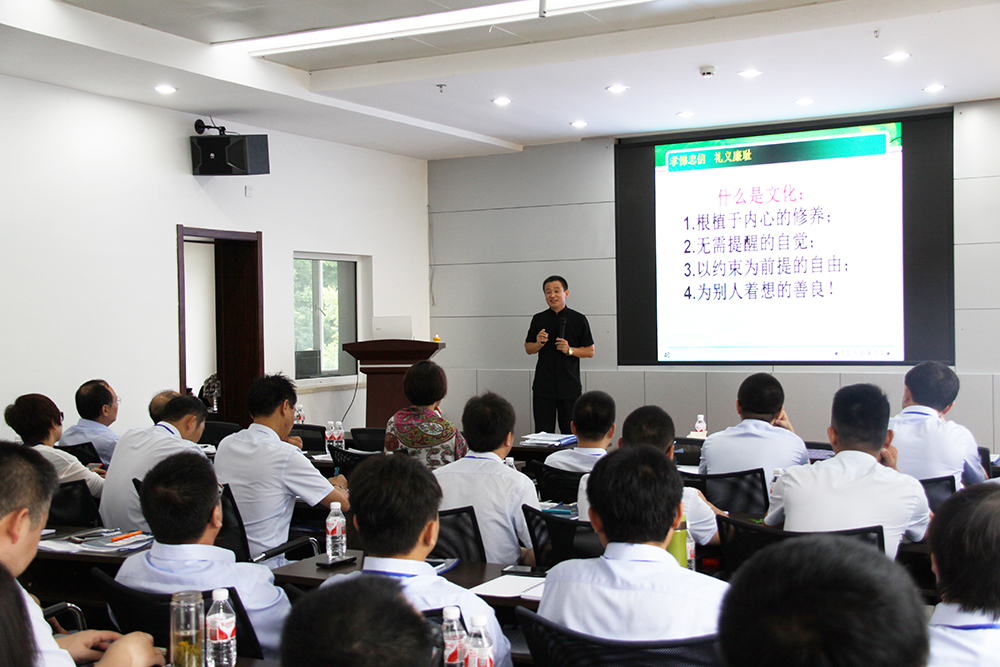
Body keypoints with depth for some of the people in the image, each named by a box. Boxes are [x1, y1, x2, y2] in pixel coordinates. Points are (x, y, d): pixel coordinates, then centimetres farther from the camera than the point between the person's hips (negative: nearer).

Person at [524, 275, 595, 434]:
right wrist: (539, 343, -6)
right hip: (543, 387, 2)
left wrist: (570, 350, -12)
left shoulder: (578, 320, 2)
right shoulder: (538, 320, 9)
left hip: (570, 387, -1)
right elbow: (528, 348, 15)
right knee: (543, 433, -1)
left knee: (571, 433, 0)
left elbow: (590, 351, 4)